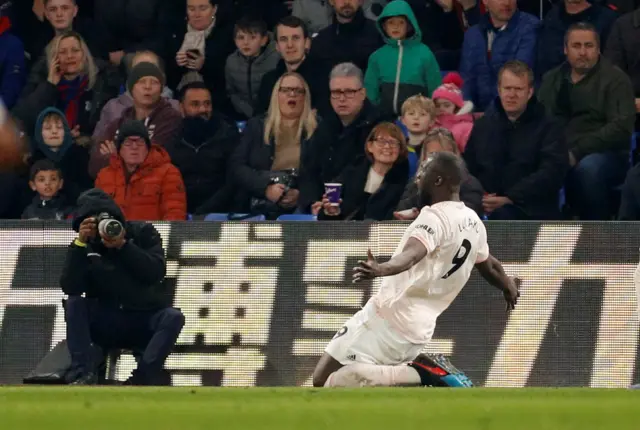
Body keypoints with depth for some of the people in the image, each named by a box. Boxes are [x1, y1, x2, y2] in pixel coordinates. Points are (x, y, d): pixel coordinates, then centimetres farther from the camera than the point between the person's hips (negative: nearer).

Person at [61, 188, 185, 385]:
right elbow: (70, 288, -15)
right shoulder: (86, 247, 2)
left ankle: (140, 383, -40)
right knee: (74, 303, -24)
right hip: (106, 324, 1)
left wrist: (123, 246, -26)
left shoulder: (142, 233, 0)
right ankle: (82, 375, -33)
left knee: (173, 317, -31)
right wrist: (80, 243, -22)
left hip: (147, 320, -1)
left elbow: (156, 272, -16)